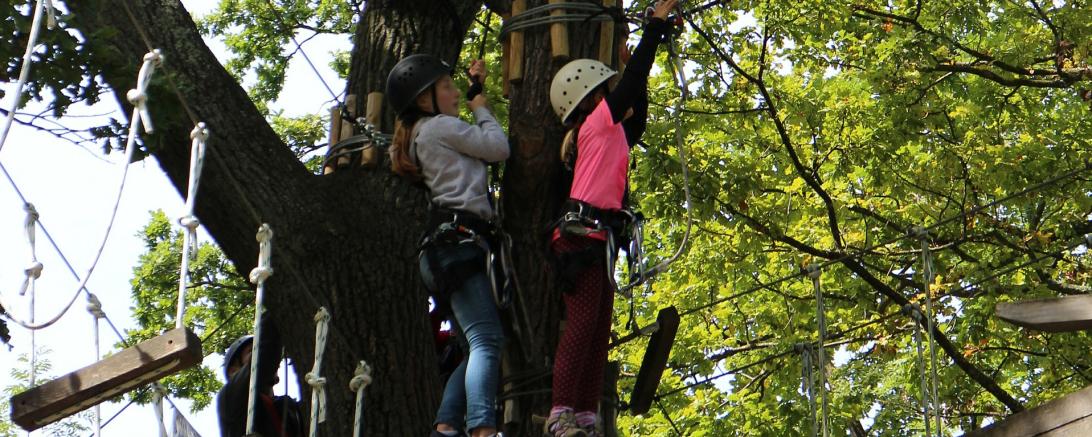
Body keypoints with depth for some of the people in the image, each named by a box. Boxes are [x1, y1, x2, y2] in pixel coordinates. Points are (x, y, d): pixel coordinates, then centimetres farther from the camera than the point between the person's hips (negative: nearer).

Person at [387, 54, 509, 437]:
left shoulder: (422, 136, 27)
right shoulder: (439, 126, 0)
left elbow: (475, 145, 39)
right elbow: (498, 147, -1)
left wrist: (475, 88, 37)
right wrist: (481, 108, 16)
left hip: (447, 246, 10)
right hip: (458, 240, -10)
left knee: (480, 345, 7)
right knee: (487, 339, -22)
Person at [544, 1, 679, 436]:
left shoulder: (610, 133, 22)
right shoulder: (597, 123, -2)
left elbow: (636, 119, 38)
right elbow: (631, 80, -7)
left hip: (597, 240, 10)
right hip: (582, 234, -10)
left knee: (599, 329, 4)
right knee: (582, 323, -16)